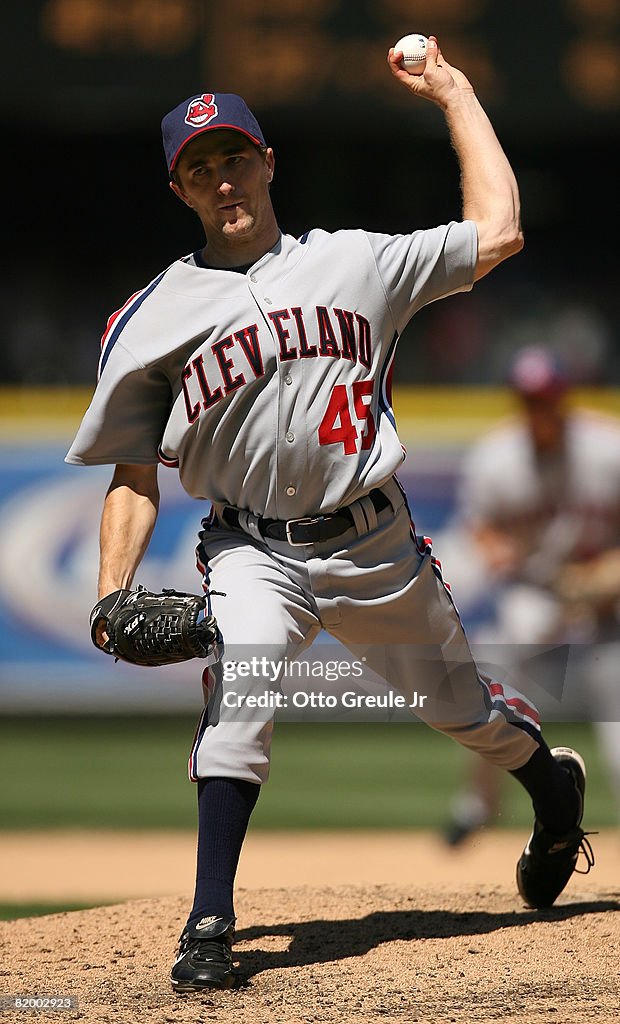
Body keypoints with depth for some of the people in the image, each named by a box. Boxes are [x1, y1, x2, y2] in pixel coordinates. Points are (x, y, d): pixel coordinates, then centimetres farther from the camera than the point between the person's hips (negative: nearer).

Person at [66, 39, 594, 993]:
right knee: (240, 691, -29)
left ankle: (553, 784, 49)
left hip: (377, 545, 1)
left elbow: (496, 234, 1)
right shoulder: (151, 321, 1)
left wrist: (453, 95, 5)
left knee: (462, 707, 14)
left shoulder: (353, 262, 2)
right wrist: (112, 596, -9)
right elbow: (134, 475, 4)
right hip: (252, 550, -1)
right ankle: (210, 924, -26)